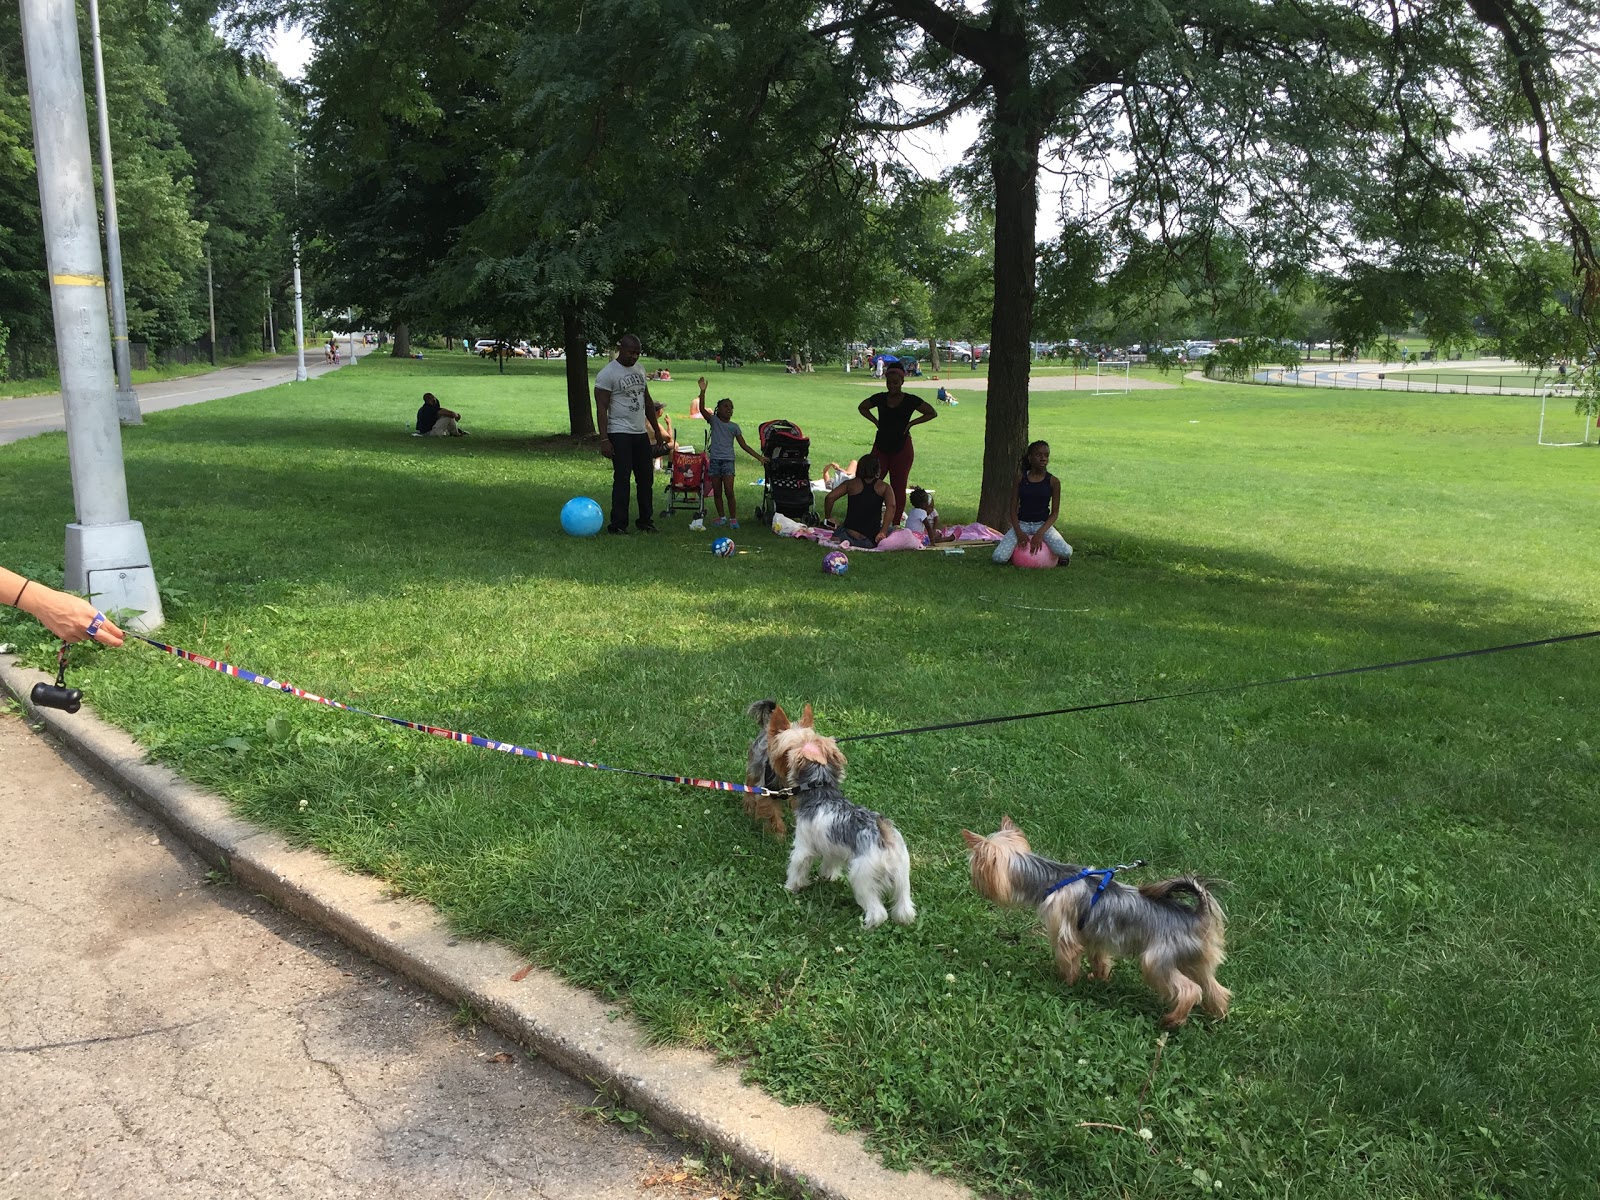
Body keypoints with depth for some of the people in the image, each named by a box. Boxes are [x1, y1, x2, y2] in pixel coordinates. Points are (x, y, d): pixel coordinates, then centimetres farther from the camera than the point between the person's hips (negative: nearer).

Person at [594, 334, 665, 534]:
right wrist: (604, 440, -19)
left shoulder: (639, 370, 13)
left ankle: (646, 522, 18)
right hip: (620, 434, -7)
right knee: (622, 479, -7)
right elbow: (601, 408, -13)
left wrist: (656, 429, 19)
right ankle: (618, 525, -2)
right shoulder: (607, 374, -10)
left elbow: (647, 400, 21)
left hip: (641, 433, 7)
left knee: (645, 478, 9)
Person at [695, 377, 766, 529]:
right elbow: (702, 409, -12)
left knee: (729, 491, -8)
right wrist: (703, 392, -25)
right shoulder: (713, 421, 4)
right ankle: (721, 517, 18)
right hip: (714, 460, 1)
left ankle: (733, 518, -1)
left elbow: (744, 445, 8)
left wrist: (759, 456, 2)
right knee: (717, 492, 6)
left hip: (728, 461, -1)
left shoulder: (734, 427, 6)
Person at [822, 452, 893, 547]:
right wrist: (883, 532, -15)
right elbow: (891, 506, -14)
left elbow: (830, 497, -6)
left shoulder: (850, 484, 6)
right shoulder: (884, 487, 4)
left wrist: (827, 518, 9)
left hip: (851, 534, -1)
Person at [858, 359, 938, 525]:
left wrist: (911, 423, -4)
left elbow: (932, 413, 3)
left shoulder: (910, 400, -4)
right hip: (880, 447, 3)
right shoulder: (880, 398, 4)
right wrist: (876, 422, 7)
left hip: (902, 449, -3)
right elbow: (862, 407, 21)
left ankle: (895, 524, 6)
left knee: (898, 487, 1)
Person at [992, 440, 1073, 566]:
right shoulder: (1020, 478, -2)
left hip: (1043, 524, 0)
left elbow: (1055, 512, -2)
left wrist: (1040, 533, -16)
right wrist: (1018, 531, -13)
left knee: (1065, 552, -28)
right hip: (1021, 523, 1)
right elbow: (1013, 507, 1)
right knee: (999, 557, -22)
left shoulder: (1053, 481, -4)